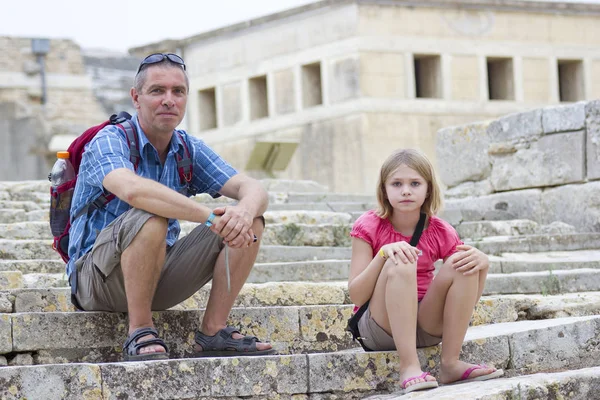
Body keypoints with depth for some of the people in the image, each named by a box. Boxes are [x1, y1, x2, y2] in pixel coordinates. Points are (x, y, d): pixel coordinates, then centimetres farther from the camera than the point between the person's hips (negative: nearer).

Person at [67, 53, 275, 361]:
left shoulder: (190, 150, 5)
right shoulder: (109, 142, -15)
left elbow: (253, 189, -8)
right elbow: (132, 190, -38)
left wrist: (245, 211, -33)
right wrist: (211, 217, -41)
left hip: (159, 275, 6)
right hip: (98, 276, -6)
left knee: (250, 222, -7)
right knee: (149, 218, -37)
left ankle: (213, 332, -9)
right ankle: (140, 334, -24)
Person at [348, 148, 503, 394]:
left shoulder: (440, 233, 0)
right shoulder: (369, 227, -7)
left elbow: (465, 301, 1)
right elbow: (356, 296, -15)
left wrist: (482, 264, -19)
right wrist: (384, 253, -28)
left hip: (425, 326, 3)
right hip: (378, 327, -3)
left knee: (462, 265, -19)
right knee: (400, 263, -30)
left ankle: (450, 364, -18)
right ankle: (409, 367, -37)